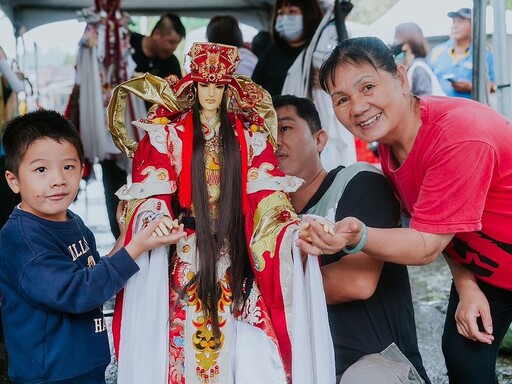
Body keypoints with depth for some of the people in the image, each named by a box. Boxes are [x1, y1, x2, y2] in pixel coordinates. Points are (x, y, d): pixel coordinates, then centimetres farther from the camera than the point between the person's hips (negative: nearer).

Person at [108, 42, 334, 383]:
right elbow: (151, 193, -4)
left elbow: (266, 193, 1)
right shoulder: (168, 134, 6)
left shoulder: (249, 134, 10)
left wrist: (293, 229, -17)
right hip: (185, 254, -1)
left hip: (235, 255, 1)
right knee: (188, 339, -6)